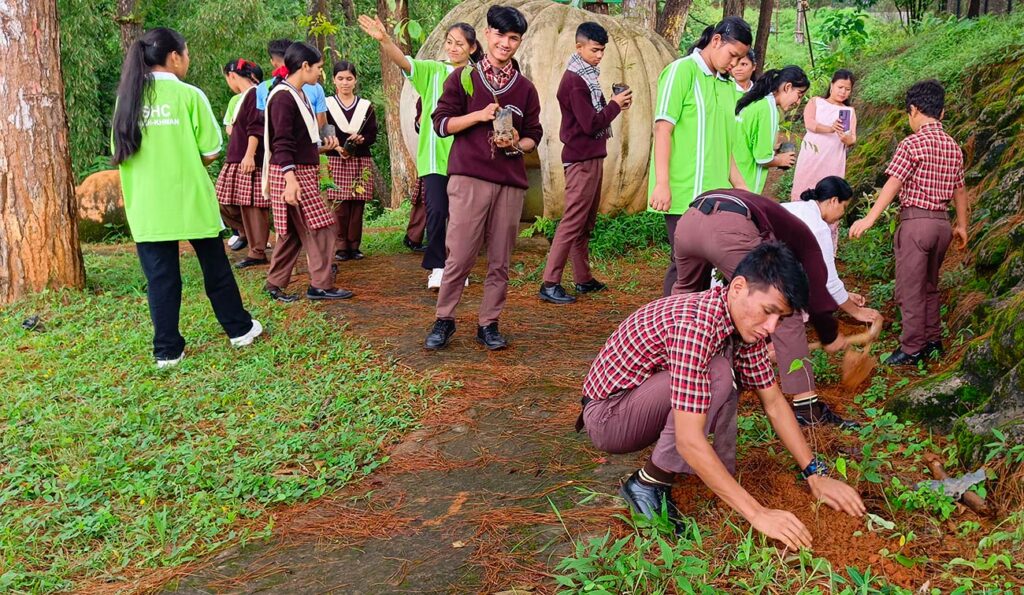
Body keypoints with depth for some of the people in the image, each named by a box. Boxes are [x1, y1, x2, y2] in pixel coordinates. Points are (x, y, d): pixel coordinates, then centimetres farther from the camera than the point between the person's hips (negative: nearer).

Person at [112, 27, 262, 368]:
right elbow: (211, 152, -8)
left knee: (160, 277, 6)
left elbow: (119, 153, 10)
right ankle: (239, 329, 24)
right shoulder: (189, 95, -8)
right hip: (190, 199, -3)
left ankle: (167, 350, 9)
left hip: (146, 205, 3)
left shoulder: (127, 97, 4)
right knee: (215, 267, 12)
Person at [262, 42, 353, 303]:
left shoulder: (299, 95, 15)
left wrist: (322, 147, 16)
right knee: (320, 227, -7)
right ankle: (321, 286, 1)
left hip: (304, 171, 10)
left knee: (293, 232, 12)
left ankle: (275, 284, 20)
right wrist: (291, 180, -26)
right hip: (291, 174, -10)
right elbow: (282, 144, -20)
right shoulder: (283, 97, -14)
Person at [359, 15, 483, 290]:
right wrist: (384, 40, -32)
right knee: (436, 211, -8)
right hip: (435, 154, -1)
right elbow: (404, 61, -14)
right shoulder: (432, 70, 2)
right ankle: (437, 267, 5)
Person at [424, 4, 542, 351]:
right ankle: (444, 320, 11)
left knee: (500, 261, 5)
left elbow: (533, 137, 16)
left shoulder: (525, 88, 14)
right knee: (460, 256, -4)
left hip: (511, 183, 3)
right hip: (469, 178, -3)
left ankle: (489, 324, 15)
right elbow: (441, 123, 2)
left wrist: (517, 144, -6)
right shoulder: (463, 77, 6)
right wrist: (479, 115, -11)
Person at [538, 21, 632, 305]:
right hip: (581, 159, -10)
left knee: (586, 223, 13)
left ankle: (583, 278, 21)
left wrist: (615, 105, 1)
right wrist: (615, 105, -8)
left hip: (592, 157, 10)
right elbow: (590, 124, -19)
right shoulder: (574, 81, -15)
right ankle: (550, 284, -9)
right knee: (573, 222, -10)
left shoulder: (585, 76, 15)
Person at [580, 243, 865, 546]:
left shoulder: (744, 318, -4)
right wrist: (758, 514, -32)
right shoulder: (694, 324, -32)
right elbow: (690, 441, -34)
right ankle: (648, 484, -13)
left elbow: (774, 402, 6)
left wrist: (815, 474, 0)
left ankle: (718, 476, 2)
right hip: (606, 415, -9)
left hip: (646, 401, 9)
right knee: (716, 374, -27)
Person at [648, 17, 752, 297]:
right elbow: (663, 128, -10)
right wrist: (662, 183, -17)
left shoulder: (727, 85, 17)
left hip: (714, 194, 7)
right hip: (685, 192, -7)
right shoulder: (682, 71, -3)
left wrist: (740, 185, 18)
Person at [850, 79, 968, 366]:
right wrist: (962, 226, 28)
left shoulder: (912, 143, -10)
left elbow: (893, 184, -19)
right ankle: (933, 341, 26)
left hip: (916, 221, -7)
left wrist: (869, 219, -21)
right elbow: (959, 190, 18)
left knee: (910, 289, -1)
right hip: (942, 223, 7)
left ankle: (912, 350, 3)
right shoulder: (954, 147, 11)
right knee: (929, 286, 20)